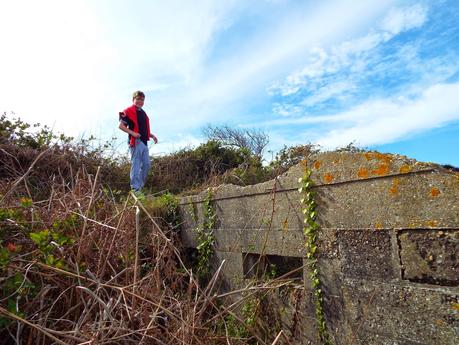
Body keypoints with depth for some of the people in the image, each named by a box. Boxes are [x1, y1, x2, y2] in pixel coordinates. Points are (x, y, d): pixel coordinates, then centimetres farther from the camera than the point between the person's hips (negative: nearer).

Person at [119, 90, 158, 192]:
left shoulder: (143, 113, 22)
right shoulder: (128, 111, -3)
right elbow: (121, 126, -8)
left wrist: (152, 135, 13)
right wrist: (132, 133, -20)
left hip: (144, 142, 8)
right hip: (136, 142, -8)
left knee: (147, 164, 9)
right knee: (136, 165, -6)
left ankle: (141, 185, 21)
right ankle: (136, 188, -1)